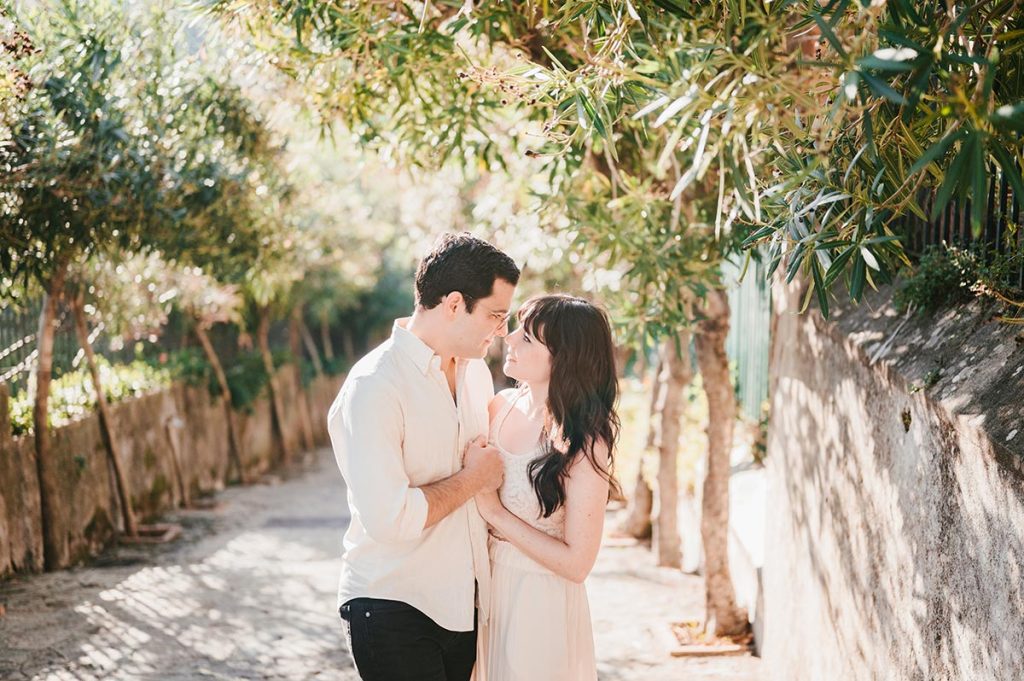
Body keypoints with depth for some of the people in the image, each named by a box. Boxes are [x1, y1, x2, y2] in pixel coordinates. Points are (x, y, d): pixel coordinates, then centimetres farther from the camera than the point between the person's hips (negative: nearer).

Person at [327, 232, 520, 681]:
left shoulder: (476, 371, 8)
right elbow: (389, 517, -26)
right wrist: (474, 478, -14)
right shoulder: (374, 387, -18)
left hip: (464, 604, 7)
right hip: (393, 609, -7)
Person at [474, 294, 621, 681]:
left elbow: (577, 563, -20)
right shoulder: (502, 406, -4)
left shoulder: (584, 443, -21)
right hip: (488, 588, 6)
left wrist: (495, 512, -19)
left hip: (540, 603, -6)